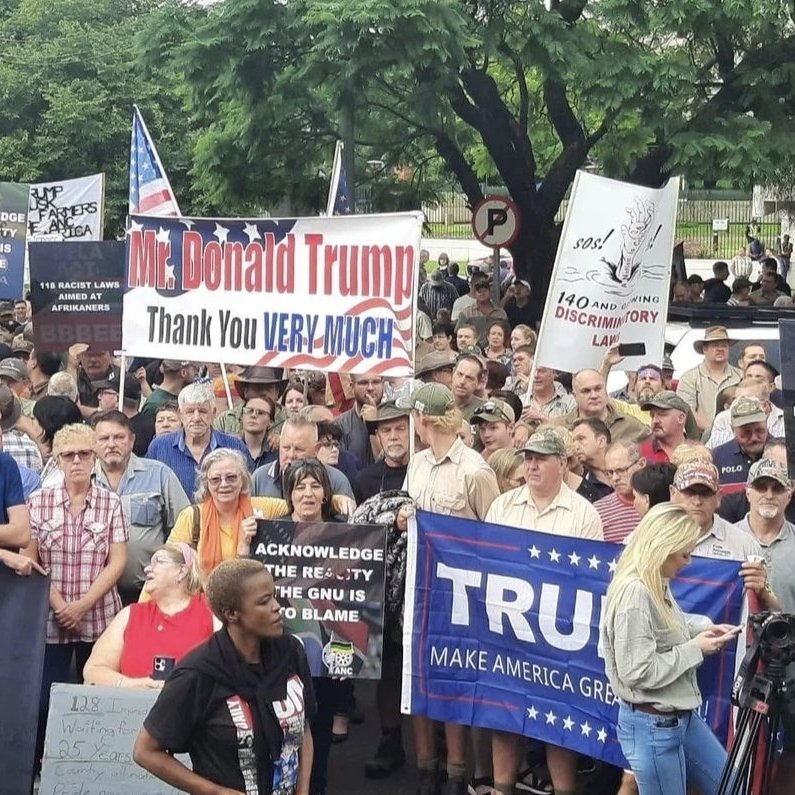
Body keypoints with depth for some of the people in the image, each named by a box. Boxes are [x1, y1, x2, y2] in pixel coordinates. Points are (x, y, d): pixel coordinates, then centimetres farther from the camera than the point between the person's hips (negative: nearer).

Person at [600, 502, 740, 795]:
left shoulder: (656, 585, 4)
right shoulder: (634, 593, -25)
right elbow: (638, 672, -27)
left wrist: (703, 630, 2)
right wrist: (695, 648, -17)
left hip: (682, 716, 10)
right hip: (651, 724, -10)